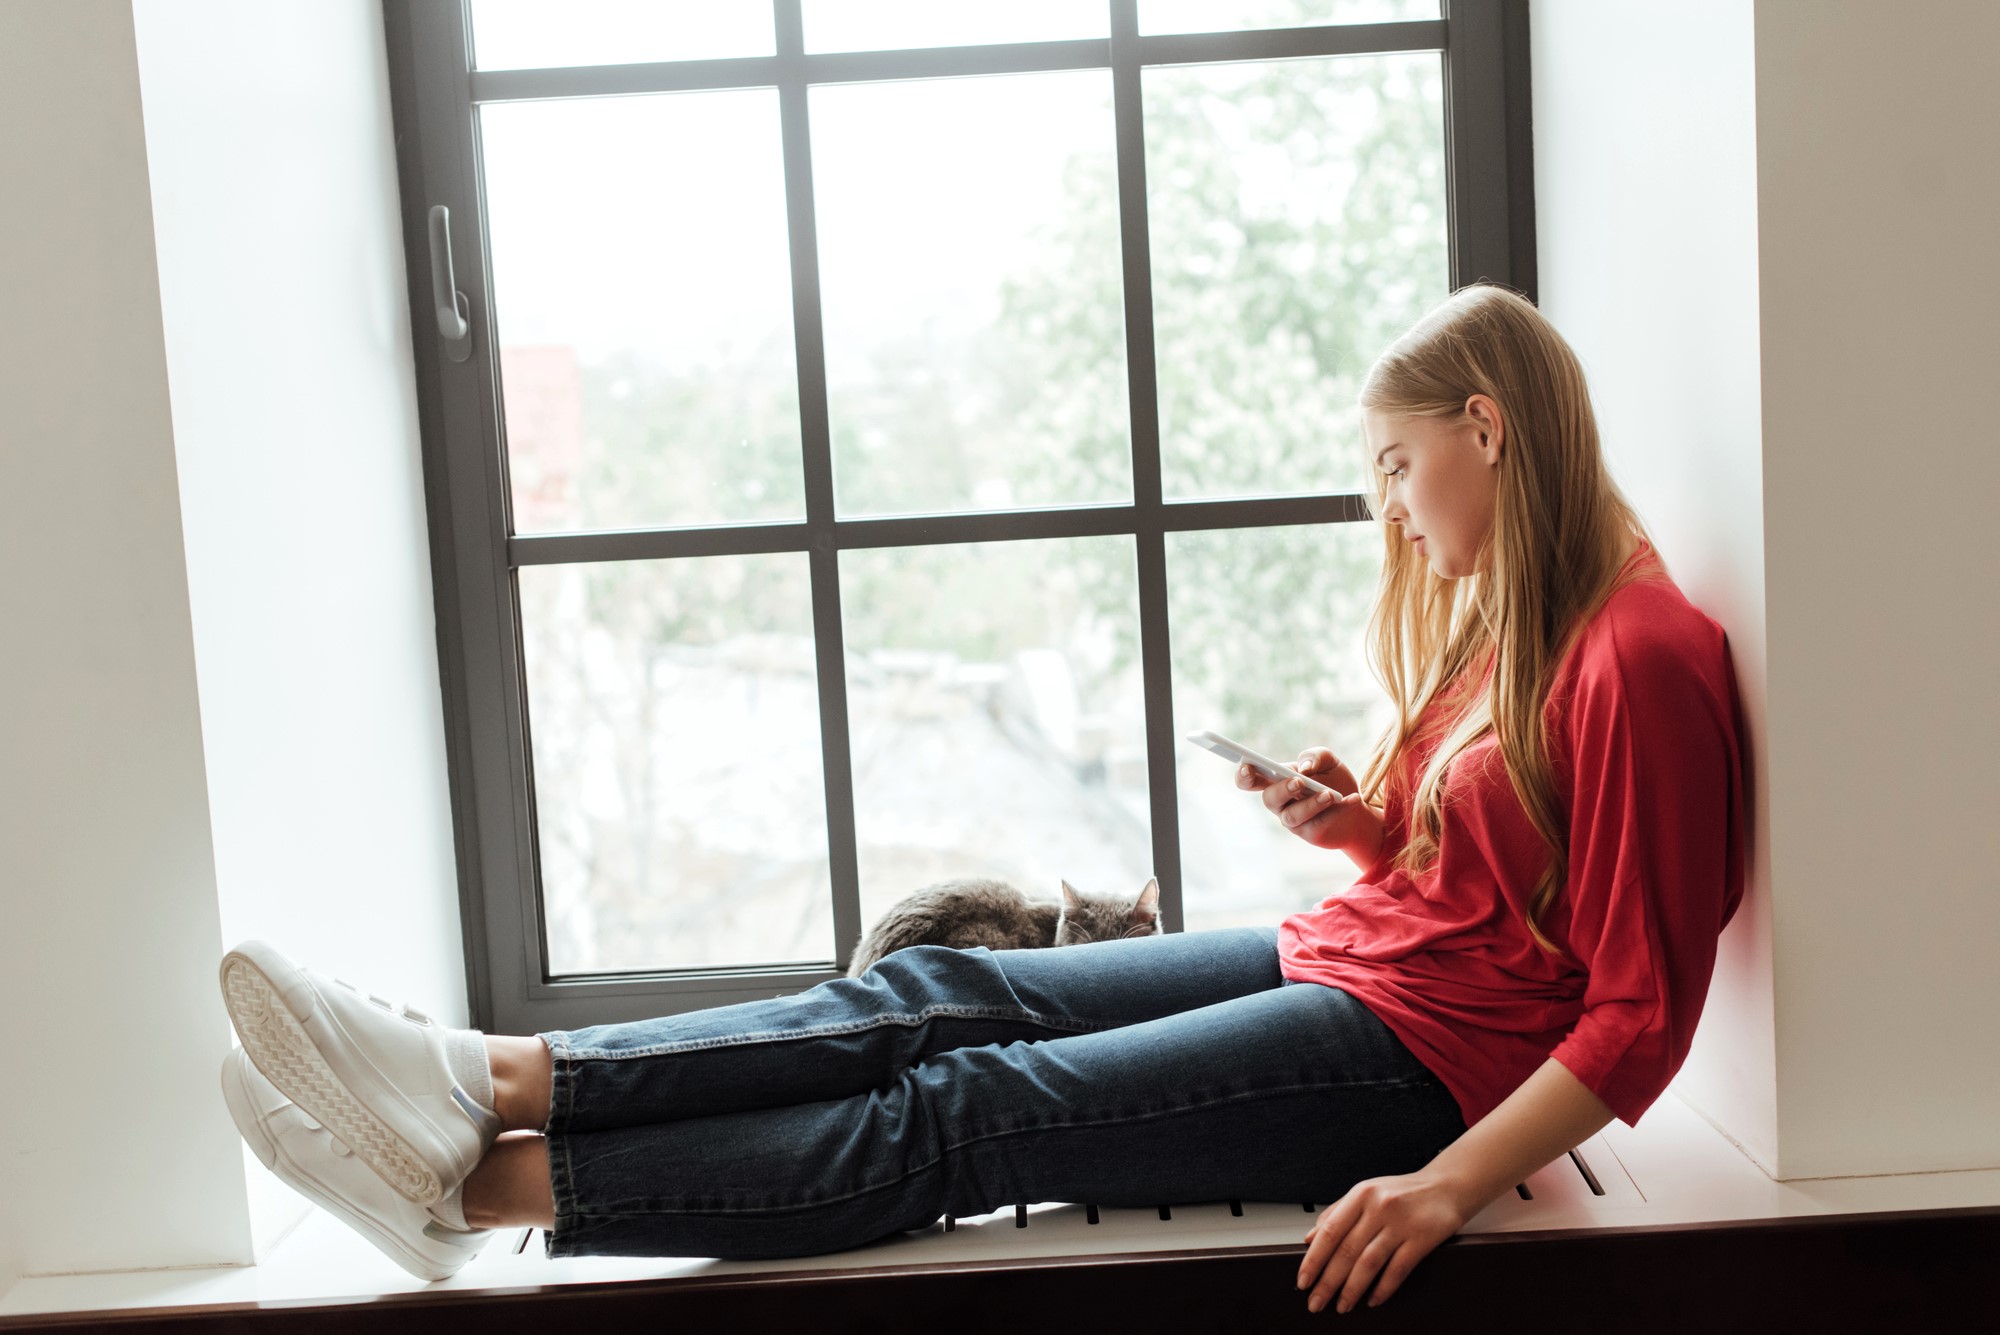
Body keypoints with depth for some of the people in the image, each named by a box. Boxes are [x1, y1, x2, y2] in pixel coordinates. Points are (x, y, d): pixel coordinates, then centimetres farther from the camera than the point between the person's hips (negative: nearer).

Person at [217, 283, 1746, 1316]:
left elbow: (1640, 1023, -18)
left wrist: (1451, 1183, -25)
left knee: (966, 1113, -17)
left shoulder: (1642, 658, -16)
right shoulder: (1509, 612, 14)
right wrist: (1364, 825, 3)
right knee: (935, 994, -9)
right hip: (1337, 964, 9)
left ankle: (478, 1185, -16)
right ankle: (489, 1078, -16)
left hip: (1428, 1054, -8)